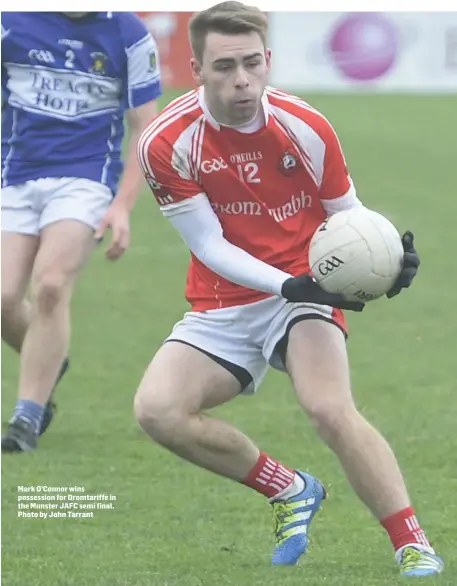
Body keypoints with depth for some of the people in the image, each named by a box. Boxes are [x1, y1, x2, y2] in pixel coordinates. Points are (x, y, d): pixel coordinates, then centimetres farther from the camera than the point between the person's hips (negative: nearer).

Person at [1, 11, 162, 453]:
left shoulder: (129, 35, -3)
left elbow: (144, 127, 2)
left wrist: (123, 206, -7)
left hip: (84, 180, -2)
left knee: (49, 286, -22)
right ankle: (49, 364, 26)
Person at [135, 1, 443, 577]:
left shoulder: (307, 128, -11)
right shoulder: (166, 143, -14)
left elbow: (349, 218, 1)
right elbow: (209, 246, -11)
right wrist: (287, 285, -27)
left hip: (306, 291, -2)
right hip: (222, 306, 2)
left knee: (330, 409, -29)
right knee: (157, 409, -20)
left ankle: (414, 548, -21)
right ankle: (291, 492, 1)